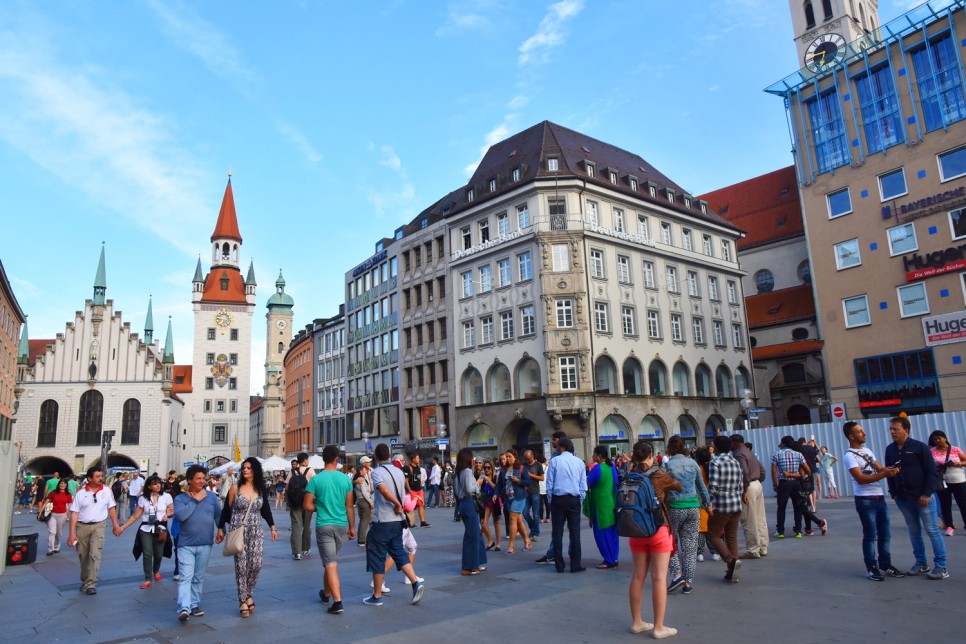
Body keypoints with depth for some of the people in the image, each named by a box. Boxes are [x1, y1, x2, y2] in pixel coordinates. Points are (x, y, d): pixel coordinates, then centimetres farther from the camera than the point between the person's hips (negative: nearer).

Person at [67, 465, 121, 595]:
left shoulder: (106, 491, -1)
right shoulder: (80, 493, -5)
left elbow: (111, 508, 7)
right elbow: (74, 513, -5)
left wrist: (116, 525, 5)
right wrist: (72, 533, -10)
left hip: (98, 526, -1)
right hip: (82, 526, 1)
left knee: (95, 554, -12)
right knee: (83, 556, 13)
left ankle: (91, 584, -10)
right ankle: (85, 581, 32)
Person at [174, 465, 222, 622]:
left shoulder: (211, 496, 4)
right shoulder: (180, 498, 0)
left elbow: (219, 515, 9)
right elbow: (181, 515, -18)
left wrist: (221, 531, -1)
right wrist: (195, 500, -14)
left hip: (205, 544, 2)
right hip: (186, 544, -2)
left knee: (199, 578, 11)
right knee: (185, 577, -10)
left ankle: (194, 605, 22)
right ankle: (184, 608, -14)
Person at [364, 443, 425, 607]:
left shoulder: (376, 472, -12)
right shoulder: (399, 472, 7)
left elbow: (384, 491, -29)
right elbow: (402, 494, 10)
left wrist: (397, 505, -19)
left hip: (382, 522, -6)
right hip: (397, 521, 6)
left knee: (377, 558, 7)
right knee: (399, 554, 15)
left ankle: (377, 596, 17)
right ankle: (416, 583, -1)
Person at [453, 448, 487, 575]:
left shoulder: (459, 472, 13)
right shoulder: (467, 471, -14)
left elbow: (458, 489, 14)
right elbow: (469, 489, -24)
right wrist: (477, 483, -7)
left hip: (463, 503, 10)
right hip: (469, 503, -10)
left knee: (476, 533, 18)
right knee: (472, 535, -3)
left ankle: (476, 562, 25)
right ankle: (468, 567, 2)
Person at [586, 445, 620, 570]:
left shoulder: (597, 468, -18)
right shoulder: (612, 466, 5)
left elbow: (588, 484, -12)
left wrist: (589, 472, 2)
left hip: (601, 505, -8)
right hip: (612, 504, 8)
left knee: (602, 533, 1)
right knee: (612, 532, 13)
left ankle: (609, 561, 4)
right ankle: (613, 558, 19)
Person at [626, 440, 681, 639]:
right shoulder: (659, 475, -11)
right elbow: (678, 486, 5)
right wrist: (672, 484, 27)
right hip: (658, 529, -5)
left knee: (637, 576, 13)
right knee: (659, 578, 1)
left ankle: (636, 622, 23)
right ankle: (658, 627, 5)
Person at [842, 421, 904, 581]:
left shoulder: (867, 450, 13)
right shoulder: (849, 456, -12)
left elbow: (880, 468, 11)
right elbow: (860, 478, -19)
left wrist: (889, 470, -12)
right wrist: (884, 474, -25)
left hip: (879, 497, 7)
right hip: (865, 500, -7)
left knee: (885, 534, 13)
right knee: (870, 535, 0)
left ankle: (885, 565, 24)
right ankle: (871, 568, 10)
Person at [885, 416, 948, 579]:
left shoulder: (919, 447, -9)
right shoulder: (890, 449, 5)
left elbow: (931, 472, -9)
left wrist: (927, 494, -14)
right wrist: (893, 493, 6)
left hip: (922, 497, -5)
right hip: (903, 499, 5)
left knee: (932, 530, 0)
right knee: (914, 531, 11)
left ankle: (941, 567, 6)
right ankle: (921, 563, 20)